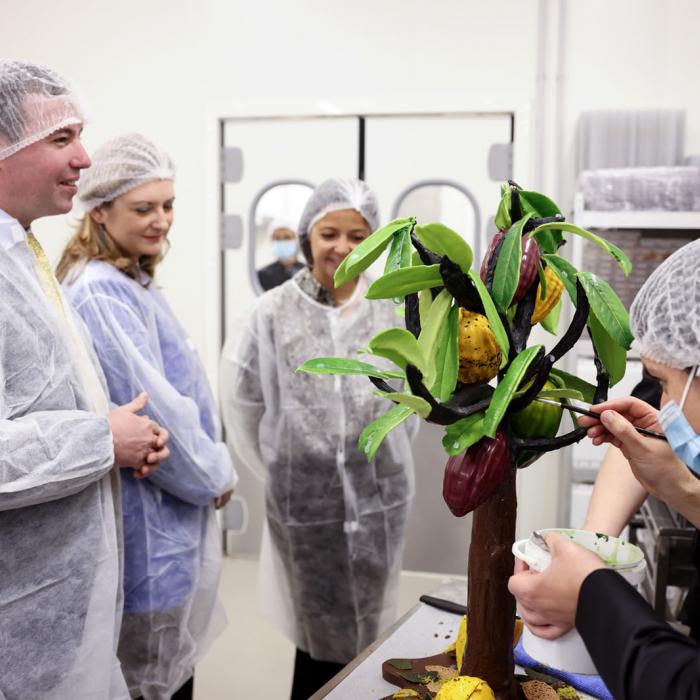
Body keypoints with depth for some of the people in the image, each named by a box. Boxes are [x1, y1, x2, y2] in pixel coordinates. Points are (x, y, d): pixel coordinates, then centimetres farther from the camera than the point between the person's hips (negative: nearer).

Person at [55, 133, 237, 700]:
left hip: (172, 510, 10)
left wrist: (208, 471, 11)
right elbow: (150, 408, -24)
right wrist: (214, 474, -10)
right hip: (149, 521, -10)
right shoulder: (101, 293, -21)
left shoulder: (133, 284, 10)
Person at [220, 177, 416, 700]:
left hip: (377, 498, 2)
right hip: (304, 502, -1)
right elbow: (241, 403, 1)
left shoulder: (392, 313, -2)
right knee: (321, 635, 9)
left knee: (365, 629, 12)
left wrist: (380, 456, 10)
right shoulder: (273, 314, -6)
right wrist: (279, 469, 3)